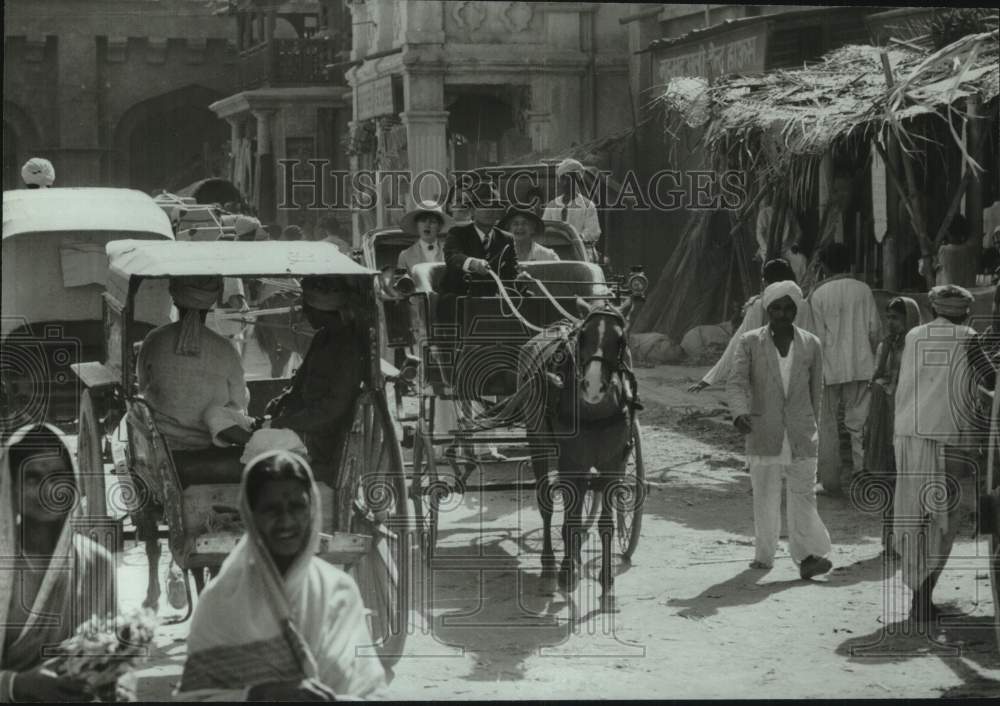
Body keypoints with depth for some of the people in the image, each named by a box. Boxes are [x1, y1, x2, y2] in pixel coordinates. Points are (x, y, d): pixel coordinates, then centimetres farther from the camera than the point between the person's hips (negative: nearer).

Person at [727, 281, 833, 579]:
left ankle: (808, 555, -12)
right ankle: (764, 555, 11)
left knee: (803, 493, -6)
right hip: (763, 433, 0)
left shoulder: (811, 345, 9)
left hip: (801, 433, 1)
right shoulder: (750, 342, 4)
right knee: (765, 495, 3)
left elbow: (816, 389, 17)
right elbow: (736, 381, -4)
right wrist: (740, 412, -22)